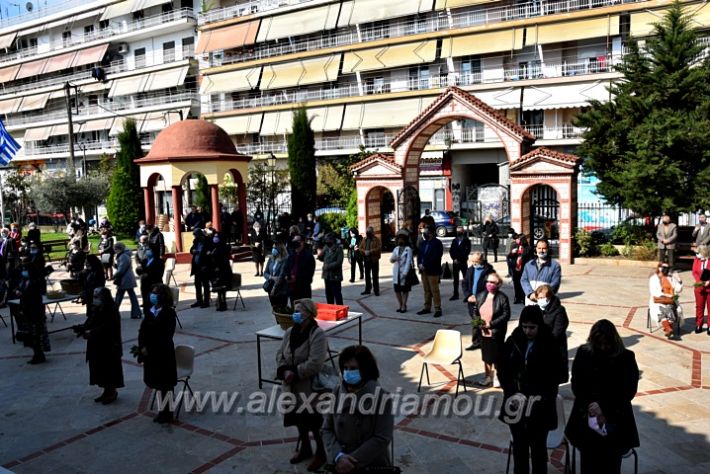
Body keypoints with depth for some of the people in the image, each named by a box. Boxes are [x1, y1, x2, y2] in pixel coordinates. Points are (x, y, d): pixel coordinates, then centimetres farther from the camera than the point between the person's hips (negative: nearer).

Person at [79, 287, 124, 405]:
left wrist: (91, 332, -28)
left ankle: (112, 392, 16)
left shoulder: (111, 311, -18)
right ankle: (106, 391, 27)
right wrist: (83, 329, -14)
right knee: (100, 368, 15)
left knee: (110, 369, 2)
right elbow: (89, 322, 6)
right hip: (96, 346, 8)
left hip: (109, 346, -8)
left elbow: (107, 327, -25)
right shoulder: (95, 309, 8)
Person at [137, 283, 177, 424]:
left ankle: (167, 413, 18)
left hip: (163, 354, -7)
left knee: (165, 385, 5)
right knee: (156, 382, 14)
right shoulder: (151, 311, 6)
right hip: (150, 354, 7)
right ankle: (164, 410, 29)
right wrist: (142, 347, -9)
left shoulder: (168, 313, -14)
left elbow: (165, 336, -18)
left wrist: (149, 349, -16)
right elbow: (142, 331, 4)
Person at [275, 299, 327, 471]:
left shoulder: (317, 335, -21)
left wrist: (294, 373, -22)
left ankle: (321, 453, 28)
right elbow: (280, 355, 5)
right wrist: (284, 371, -13)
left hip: (311, 388, -7)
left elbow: (315, 364, -26)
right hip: (293, 387, 7)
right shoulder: (289, 332, 2)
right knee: (299, 421, 22)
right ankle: (305, 448, 43)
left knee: (315, 424, 7)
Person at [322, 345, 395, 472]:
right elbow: (326, 430, 0)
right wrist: (338, 456, -16)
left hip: (373, 466, -3)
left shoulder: (381, 397, -14)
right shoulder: (337, 394, -2)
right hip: (340, 466, 3)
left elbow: (382, 438, -16)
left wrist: (353, 461, -17)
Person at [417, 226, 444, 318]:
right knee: (426, 290, 12)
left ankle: (438, 309, 1)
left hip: (433, 271, -7)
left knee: (434, 290, -4)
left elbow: (435, 257, -17)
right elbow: (419, 254, 15)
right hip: (423, 270, 7)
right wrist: (419, 264, -3)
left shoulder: (437, 243, -8)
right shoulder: (423, 243, 15)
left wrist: (425, 265, -18)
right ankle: (427, 308, 19)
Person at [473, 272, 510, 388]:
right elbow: (476, 311, 13)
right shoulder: (480, 296, 4)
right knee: (486, 355, 16)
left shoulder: (502, 298, -12)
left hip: (497, 332, -5)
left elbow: (506, 315, -15)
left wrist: (491, 324, -20)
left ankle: (497, 378, 23)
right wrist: (478, 320, -7)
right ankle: (488, 376, 32)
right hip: (483, 332, 5)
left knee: (496, 356, 6)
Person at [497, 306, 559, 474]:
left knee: (538, 448, 9)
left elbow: (554, 377, -11)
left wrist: (535, 399, -19)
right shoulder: (513, 341, -3)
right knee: (519, 446, 16)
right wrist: (512, 393, -9)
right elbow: (502, 370, 2)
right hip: (515, 404, 3)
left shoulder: (550, 345, -13)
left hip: (539, 407, -3)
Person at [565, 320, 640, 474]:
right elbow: (576, 384, 3)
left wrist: (603, 407, -14)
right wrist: (589, 405, -12)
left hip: (614, 424, -2)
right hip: (586, 421, 2)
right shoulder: (583, 353, 1)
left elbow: (629, 390, -6)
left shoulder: (626, 357, -5)